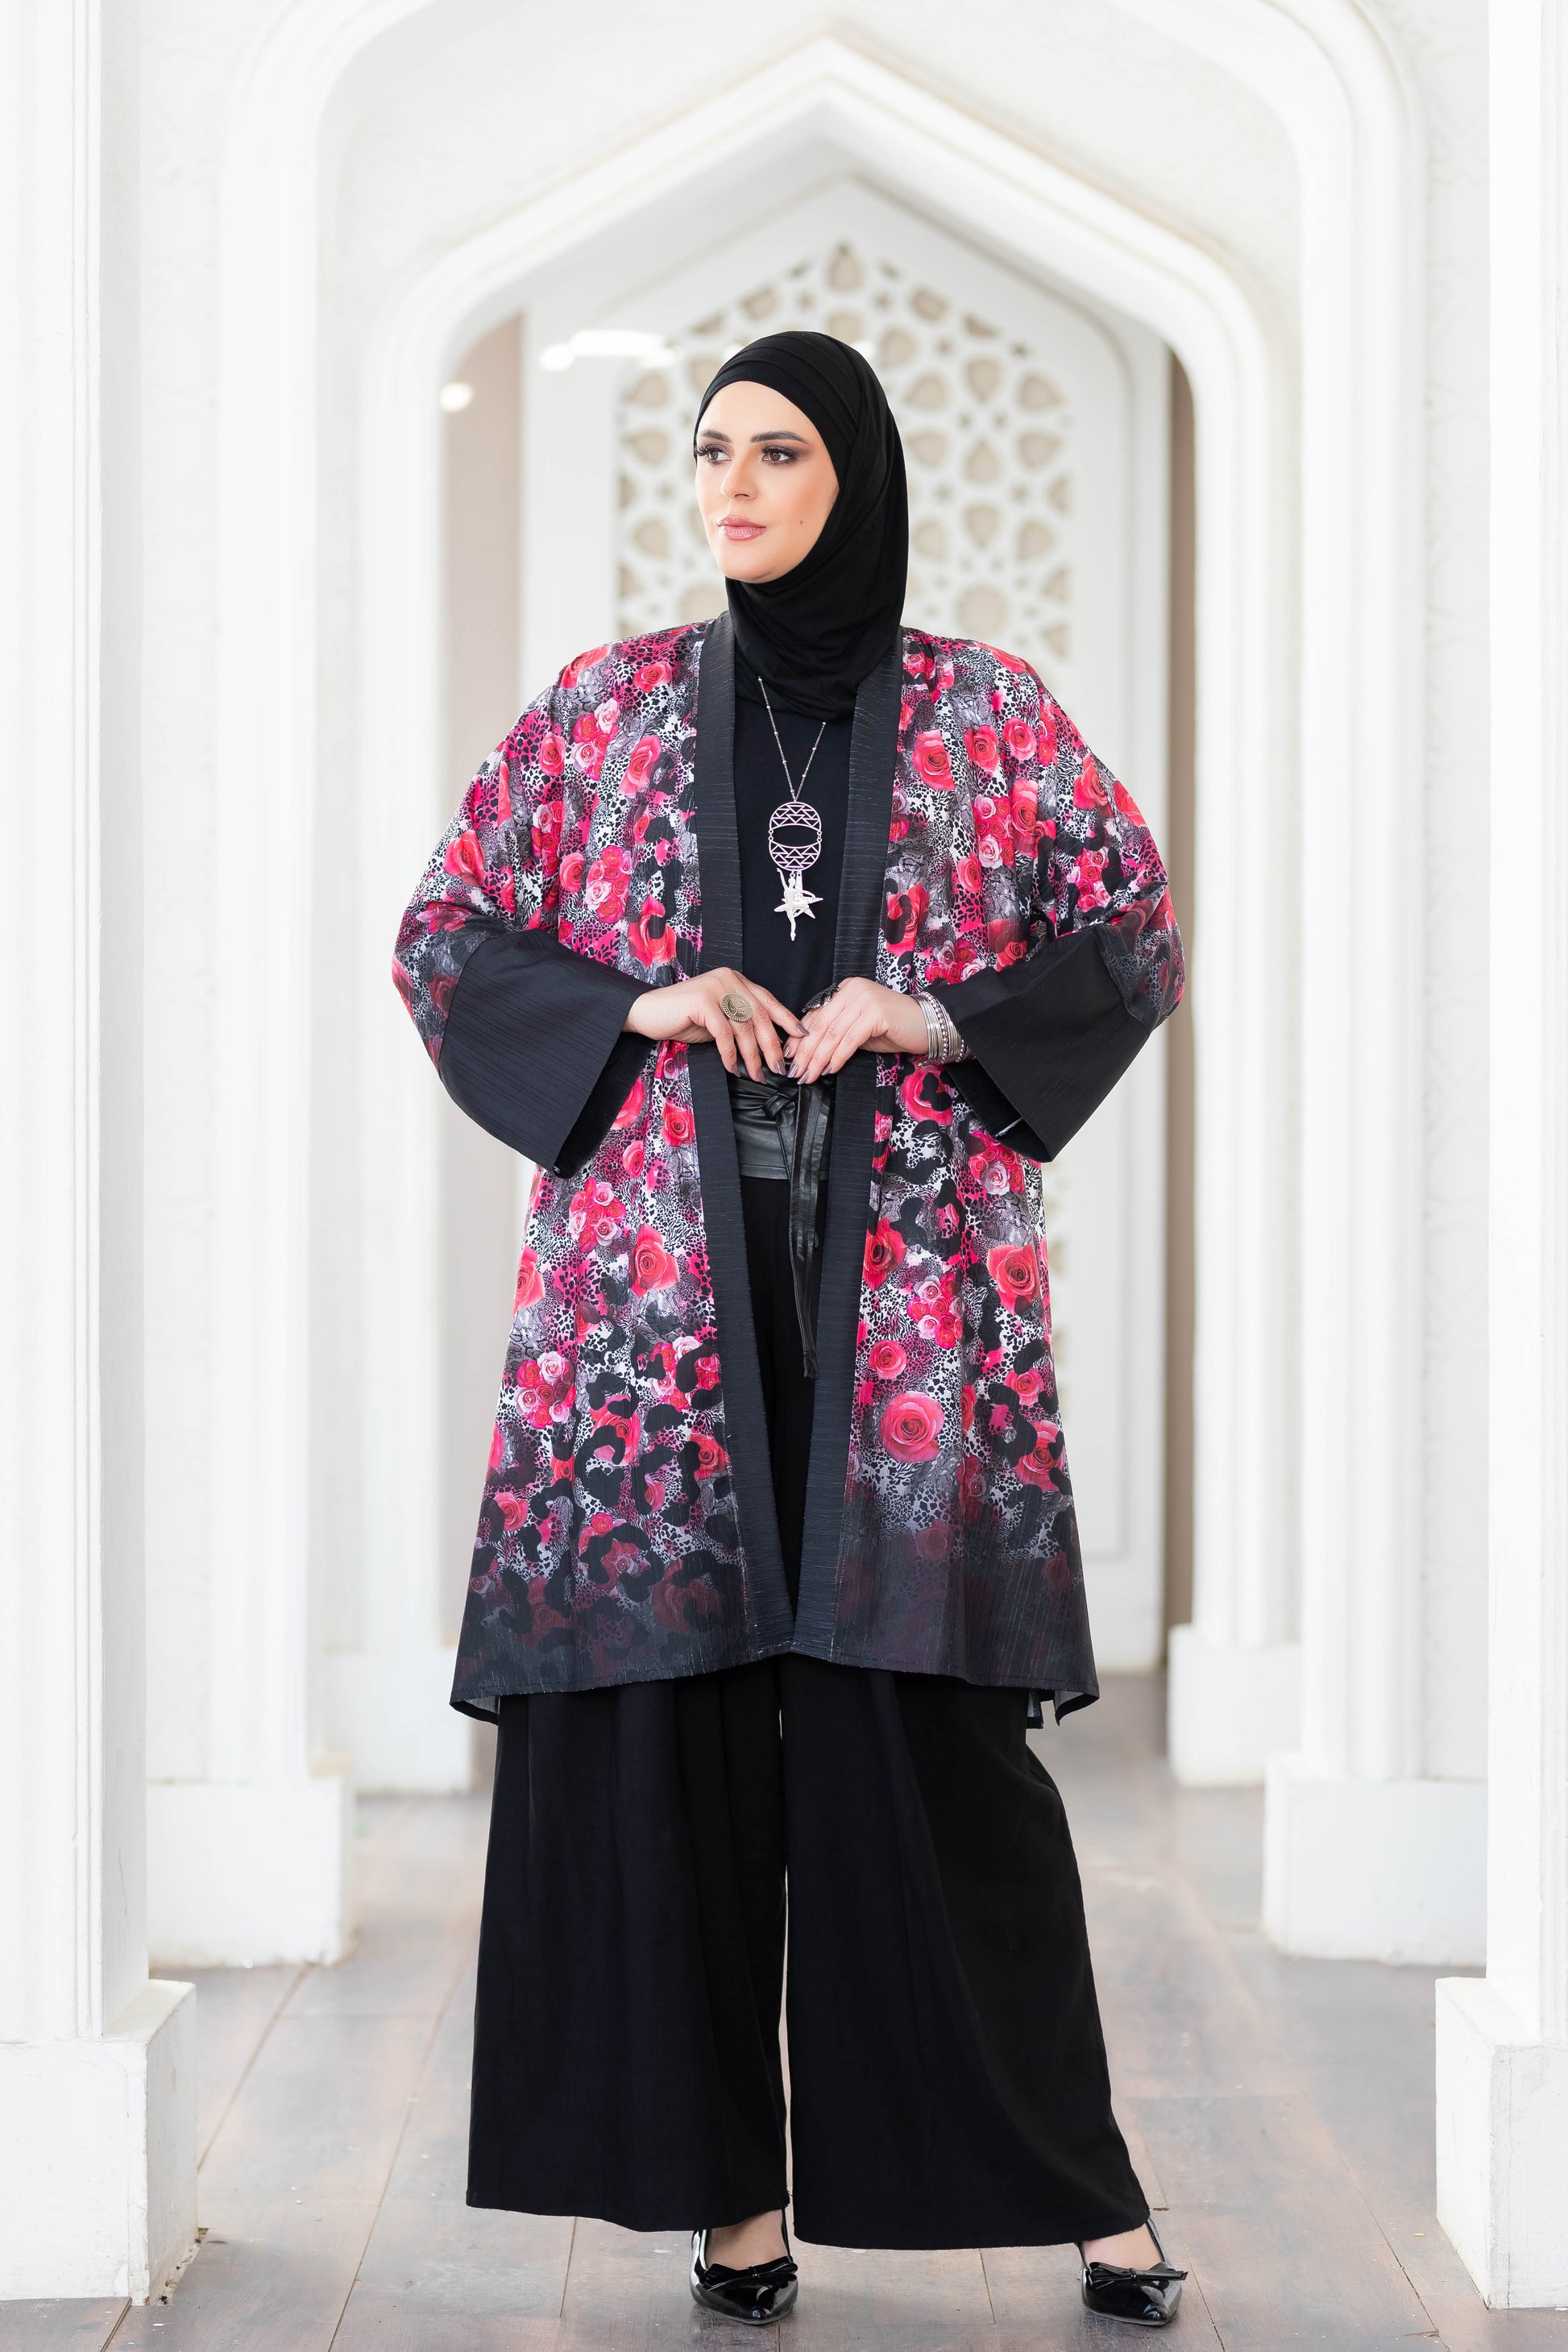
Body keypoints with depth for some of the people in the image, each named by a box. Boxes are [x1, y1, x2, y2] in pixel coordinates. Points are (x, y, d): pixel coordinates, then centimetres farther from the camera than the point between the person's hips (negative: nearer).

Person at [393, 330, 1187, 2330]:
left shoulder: (987, 713, 5)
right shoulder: (605, 709, 8)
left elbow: (1137, 937, 7)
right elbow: (444, 936, 9)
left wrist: (927, 1018, -8)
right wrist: (637, 1005, -8)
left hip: (909, 1288, -1)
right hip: (664, 1284, 2)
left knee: (924, 1714, -4)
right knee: (667, 1702, -1)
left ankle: (1062, 2168, 8)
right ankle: (729, 2178, 10)